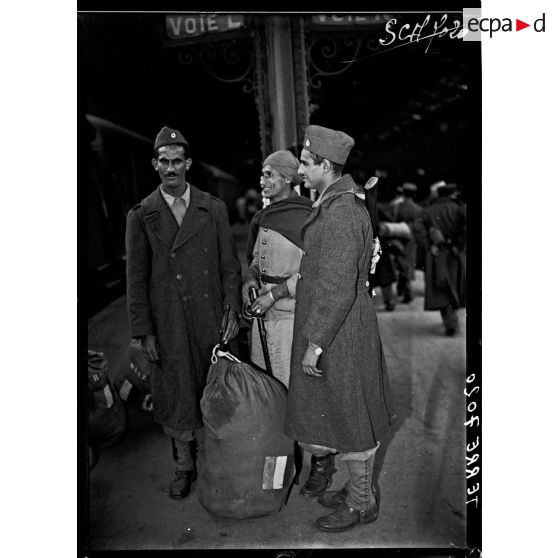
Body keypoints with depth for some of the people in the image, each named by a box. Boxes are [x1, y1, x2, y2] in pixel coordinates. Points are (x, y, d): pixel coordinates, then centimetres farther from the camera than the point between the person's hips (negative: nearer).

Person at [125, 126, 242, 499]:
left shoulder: (214, 209, 3)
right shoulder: (141, 216, 0)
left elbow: (230, 266, 5)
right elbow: (136, 279, 0)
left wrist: (233, 311, -3)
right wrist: (144, 332, -3)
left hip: (212, 320, 1)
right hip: (168, 326, 0)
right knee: (176, 395, 10)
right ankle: (185, 466, 30)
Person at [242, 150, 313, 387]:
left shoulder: (305, 218, -12)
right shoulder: (262, 217, 12)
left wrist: (275, 293, -15)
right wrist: (251, 276, 2)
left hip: (291, 313, -7)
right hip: (263, 313, 7)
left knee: (290, 383, -1)